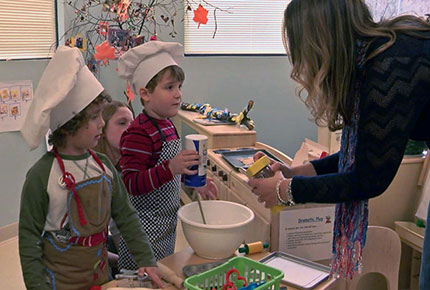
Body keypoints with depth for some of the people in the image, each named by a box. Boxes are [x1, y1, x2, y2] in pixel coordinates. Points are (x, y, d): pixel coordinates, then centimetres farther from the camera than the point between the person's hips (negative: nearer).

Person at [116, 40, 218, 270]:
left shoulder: (167, 125, 8)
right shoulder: (138, 133, -21)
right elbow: (130, 183, -27)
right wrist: (170, 168, -37)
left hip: (167, 222, 9)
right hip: (144, 228, -9)